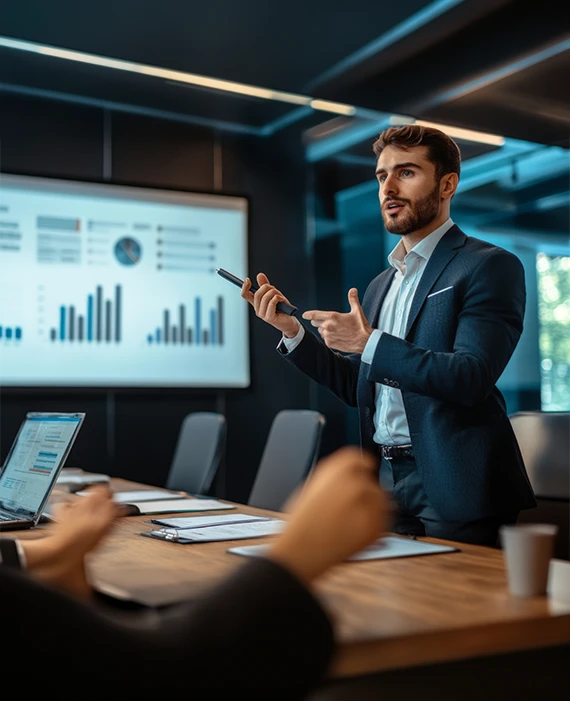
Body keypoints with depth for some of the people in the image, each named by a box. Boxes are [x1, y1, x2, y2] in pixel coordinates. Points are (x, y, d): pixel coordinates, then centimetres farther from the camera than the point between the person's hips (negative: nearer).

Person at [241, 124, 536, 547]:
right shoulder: (382, 284, 16)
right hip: (390, 484, 7)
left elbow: (471, 379, -19)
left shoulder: (489, 266, -7)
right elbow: (357, 388, 15)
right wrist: (292, 332, 3)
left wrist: (370, 343, -21)